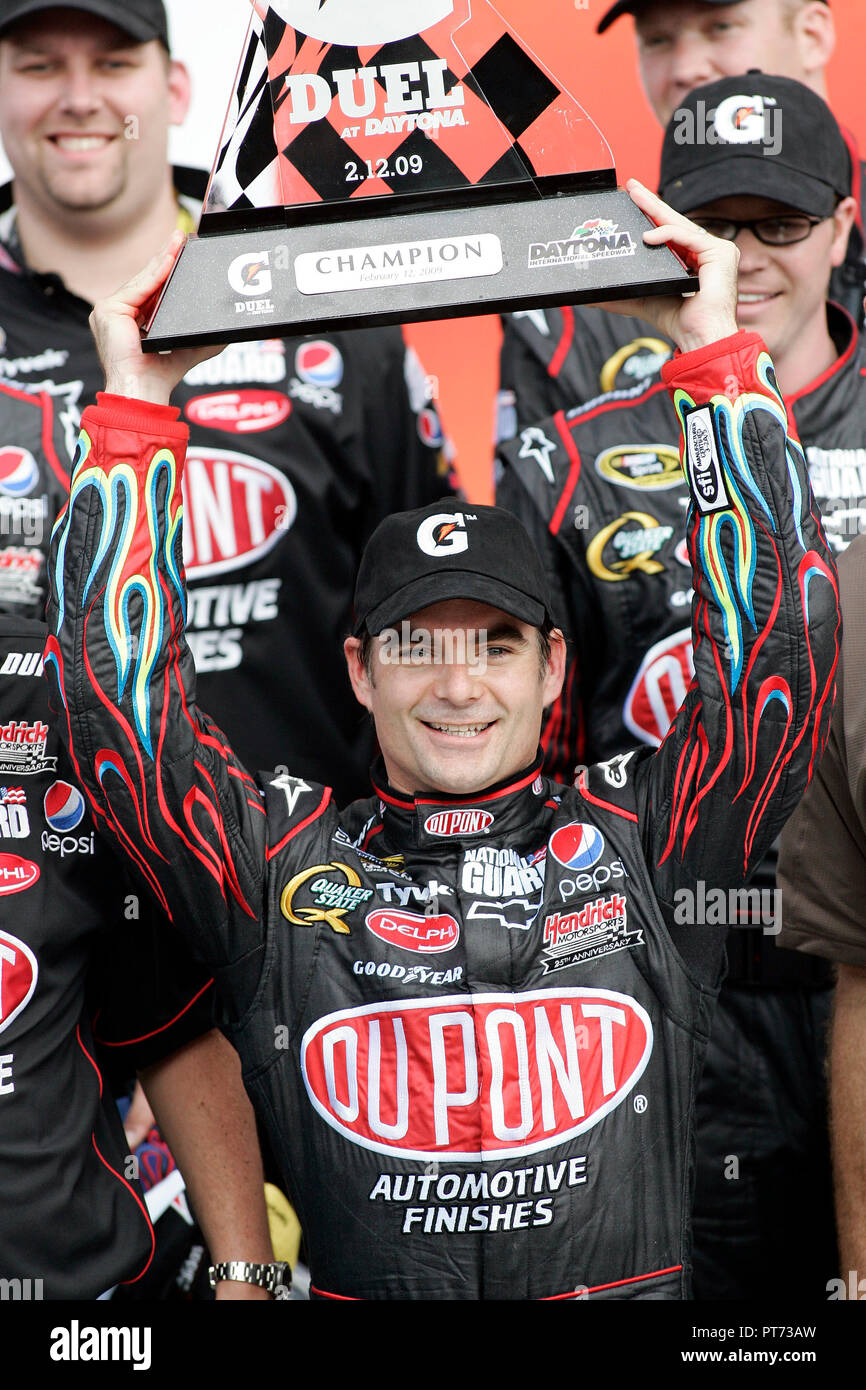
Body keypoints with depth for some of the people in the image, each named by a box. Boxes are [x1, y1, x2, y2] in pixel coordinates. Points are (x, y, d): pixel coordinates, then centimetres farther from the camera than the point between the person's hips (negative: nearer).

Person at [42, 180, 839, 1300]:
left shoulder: (643, 838, 10)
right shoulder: (280, 866, 9)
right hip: (356, 1293, 0)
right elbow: (110, 684, 4)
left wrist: (715, 353, 4)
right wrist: (138, 406, 4)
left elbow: (783, 629, 4)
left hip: (636, 1291, 0)